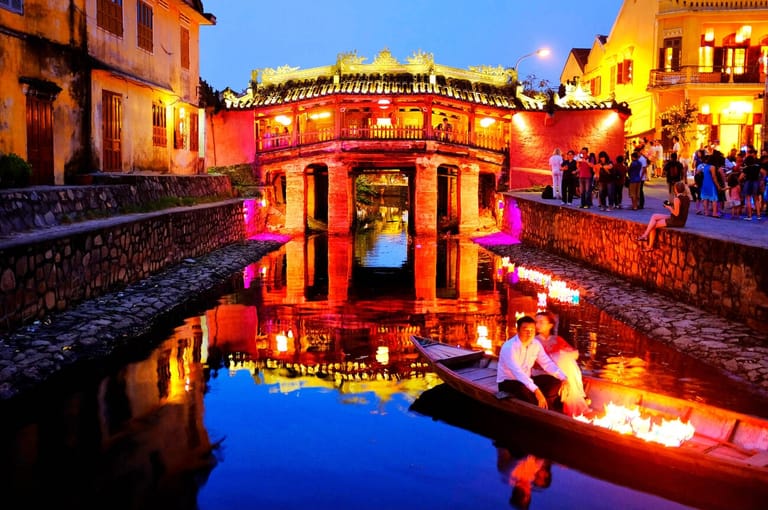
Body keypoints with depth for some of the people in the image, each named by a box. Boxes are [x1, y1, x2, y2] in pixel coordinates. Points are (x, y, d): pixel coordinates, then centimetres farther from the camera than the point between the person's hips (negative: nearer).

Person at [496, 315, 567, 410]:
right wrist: (536, 390, -48)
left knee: (555, 381, -9)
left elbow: (547, 363, 1)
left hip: (526, 380, 7)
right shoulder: (509, 347, -26)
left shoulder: (536, 344, -3)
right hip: (508, 382, -7)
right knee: (525, 390, -38)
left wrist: (564, 378, -16)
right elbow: (517, 372, -37)